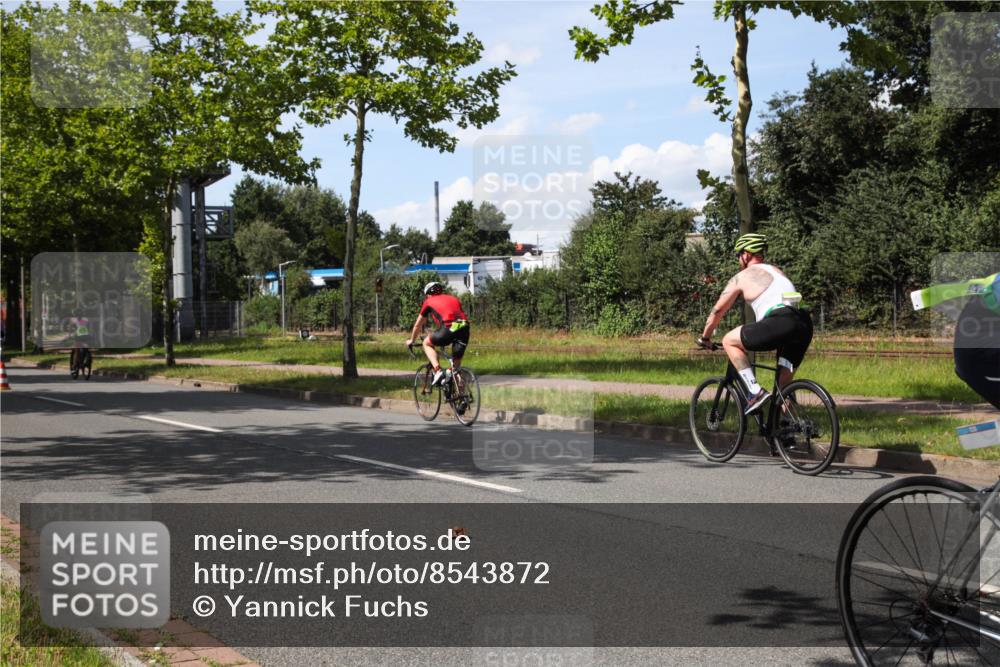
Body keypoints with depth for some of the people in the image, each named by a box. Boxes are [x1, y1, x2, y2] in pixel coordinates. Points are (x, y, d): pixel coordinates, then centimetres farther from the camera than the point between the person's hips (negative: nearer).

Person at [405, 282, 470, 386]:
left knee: (427, 343, 20)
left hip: (449, 328, -4)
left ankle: (438, 371, 2)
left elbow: (418, 325, 33)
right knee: (457, 363, 16)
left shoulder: (429, 302, 23)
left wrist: (411, 341, 49)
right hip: (465, 328, 4)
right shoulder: (453, 299, 33)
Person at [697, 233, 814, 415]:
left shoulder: (741, 277, 14)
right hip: (805, 325, 7)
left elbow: (718, 310, 20)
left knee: (729, 341, 10)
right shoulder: (776, 271, 33)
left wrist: (705, 338, 35)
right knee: (784, 384, 19)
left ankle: (755, 391, -1)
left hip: (779, 323, -7)